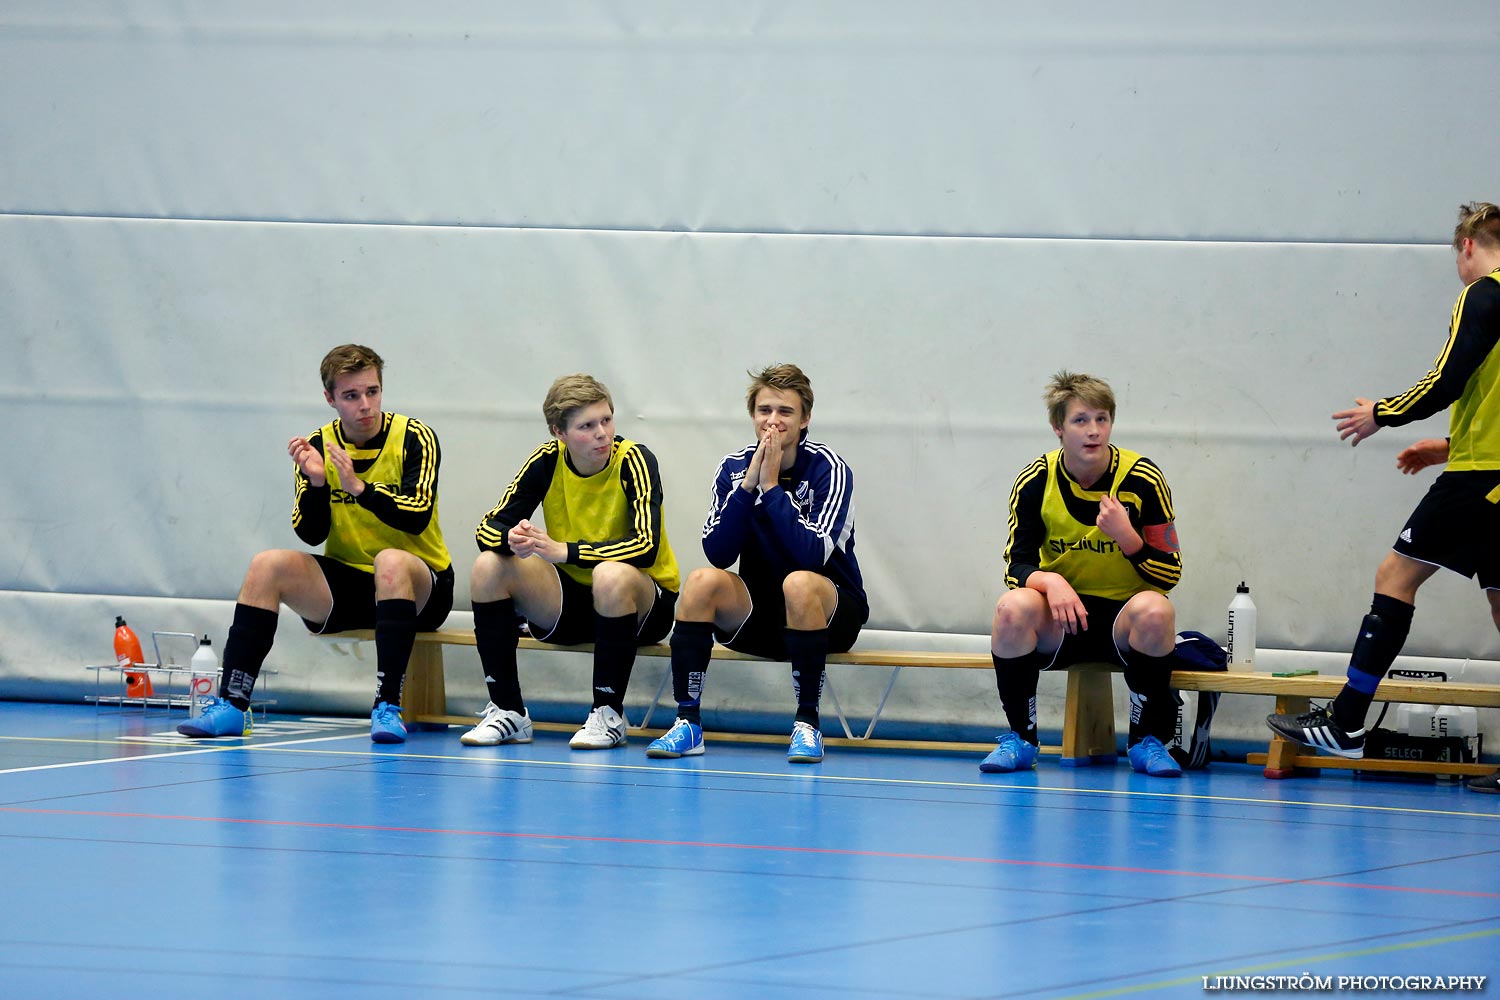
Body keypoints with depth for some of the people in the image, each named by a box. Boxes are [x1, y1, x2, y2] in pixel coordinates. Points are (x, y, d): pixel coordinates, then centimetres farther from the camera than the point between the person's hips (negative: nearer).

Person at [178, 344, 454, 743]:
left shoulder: (414, 438, -8)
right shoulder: (318, 446, 1)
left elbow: (418, 516, -21)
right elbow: (312, 535, -6)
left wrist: (358, 487, -33)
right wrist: (315, 482, -23)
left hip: (418, 589, -4)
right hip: (346, 584, 4)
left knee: (391, 561, -36)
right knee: (268, 565, -18)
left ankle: (388, 706, -40)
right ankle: (231, 705, -21)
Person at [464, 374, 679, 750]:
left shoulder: (634, 461, -17)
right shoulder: (547, 461, -5)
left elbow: (645, 547, -29)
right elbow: (489, 527, -6)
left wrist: (565, 550, -37)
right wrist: (513, 539, -31)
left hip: (644, 606, -4)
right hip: (570, 602, 4)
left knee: (612, 574, -38)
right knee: (489, 567, -17)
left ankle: (609, 715, -23)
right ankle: (508, 712, -12)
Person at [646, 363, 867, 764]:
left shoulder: (828, 470, -13)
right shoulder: (734, 468, -1)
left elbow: (813, 554, -26)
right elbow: (717, 553, -12)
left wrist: (772, 487, -24)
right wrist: (748, 486, -21)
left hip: (830, 611, -3)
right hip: (758, 615, 4)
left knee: (799, 582, -35)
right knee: (702, 580, -24)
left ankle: (807, 724, -27)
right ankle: (687, 723, -21)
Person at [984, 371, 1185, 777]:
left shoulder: (1143, 480, -8)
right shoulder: (1034, 483, -4)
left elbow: (1169, 575, -7)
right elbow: (1018, 566, -6)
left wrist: (1127, 537, -26)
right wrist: (1050, 581, -30)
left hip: (1124, 622, -1)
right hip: (1058, 622, 1)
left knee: (1154, 610, -35)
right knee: (1013, 607, -31)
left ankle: (1147, 740, -16)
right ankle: (1020, 738, -13)